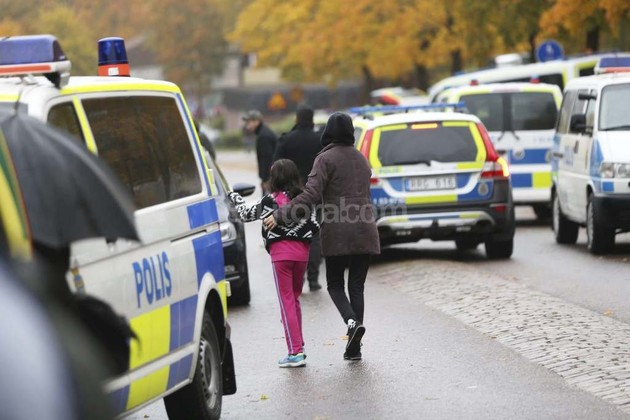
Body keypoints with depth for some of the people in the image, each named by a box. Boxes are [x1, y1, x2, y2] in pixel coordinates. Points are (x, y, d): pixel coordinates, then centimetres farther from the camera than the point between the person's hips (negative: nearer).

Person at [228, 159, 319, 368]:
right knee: (295, 299, 18)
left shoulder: (271, 200, -5)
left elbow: (247, 214, 7)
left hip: (281, 252, -4)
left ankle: (295, 352, -8)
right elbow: (315, 227, 7)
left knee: (286, 301, -2)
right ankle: (298, 346, 20)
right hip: (301, 252, 4)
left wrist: (234, 197, 22)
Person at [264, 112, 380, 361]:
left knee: (335, 284, 9)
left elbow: (311, 195, -16)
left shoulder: (326, 159, -6)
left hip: (337, 232, -5)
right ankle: (354, 347, 5)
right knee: (356, 285, 8)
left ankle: (352, 321, -19)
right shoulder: (361, 158, 15)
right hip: (365, 231, 5)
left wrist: (280, 216, -17)